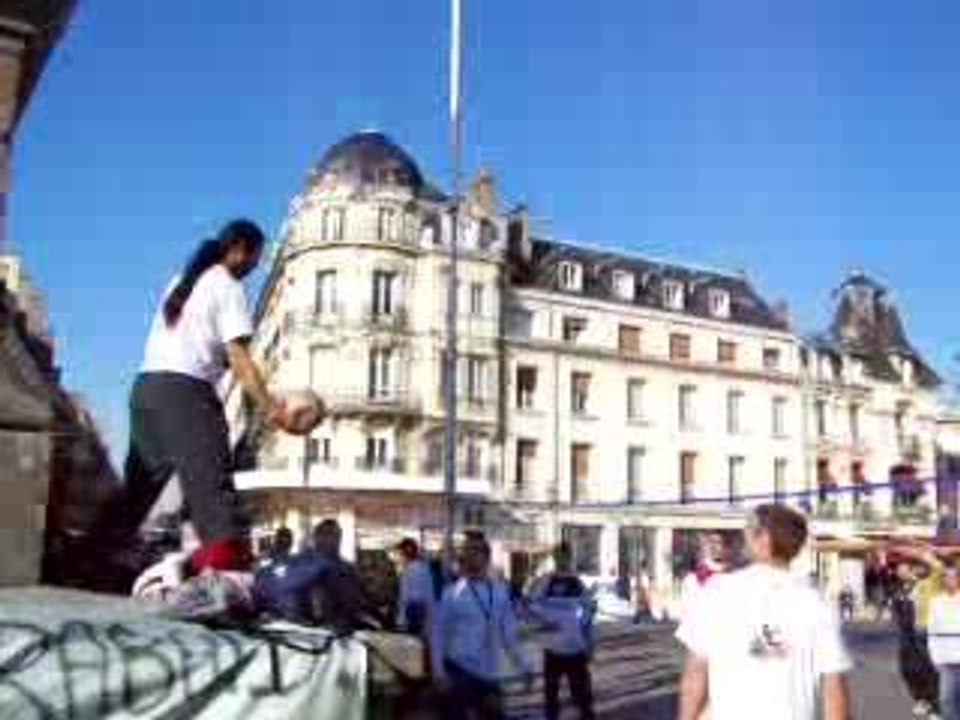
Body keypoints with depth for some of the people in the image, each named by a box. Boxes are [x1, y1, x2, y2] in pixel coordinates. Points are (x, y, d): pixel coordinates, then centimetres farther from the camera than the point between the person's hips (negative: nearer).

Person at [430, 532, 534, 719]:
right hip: (458, 671, -5)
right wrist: (439, 672, -14)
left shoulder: (499, 592, 4)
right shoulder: (452, 593, -8)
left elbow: (509, 633, 11)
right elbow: (437, 635, -7)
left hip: (488, 674, 5)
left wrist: (524, 666, 11)